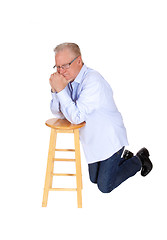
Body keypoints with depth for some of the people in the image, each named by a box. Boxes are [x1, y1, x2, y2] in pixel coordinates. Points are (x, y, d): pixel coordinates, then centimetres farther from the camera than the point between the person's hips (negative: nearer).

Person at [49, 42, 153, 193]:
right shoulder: (69, 79, -3)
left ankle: (139, 160, 17)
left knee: (105, 186, 0)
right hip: (93, 140, 8)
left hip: (110, 139, -8)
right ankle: (123, 158, 37)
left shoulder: (93, 80, -28)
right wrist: (55, 90, -18)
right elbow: (58, 113, -2)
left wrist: (61, 90, -33)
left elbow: (77, 117, -33)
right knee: (94, 179, 19)